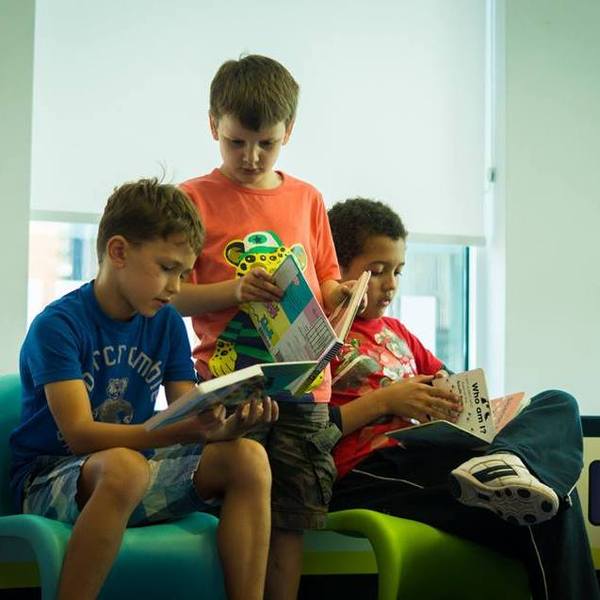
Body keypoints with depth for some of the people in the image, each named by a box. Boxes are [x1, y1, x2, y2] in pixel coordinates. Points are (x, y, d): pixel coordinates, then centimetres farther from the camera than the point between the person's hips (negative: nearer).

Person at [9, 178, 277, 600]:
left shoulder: (167, 323, 5)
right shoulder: (57, 325, -13)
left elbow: (189, 419, 2)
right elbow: (79, 434, -23)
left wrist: (225, 429, -23)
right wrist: (183, 431, -36)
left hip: (138, 467, 6)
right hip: (50, 478, -6)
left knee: (248, 458, -15)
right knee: (124, 465, -39)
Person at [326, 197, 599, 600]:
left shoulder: (395, 331, 29)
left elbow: (448, 386, 33)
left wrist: (460, 397, 8)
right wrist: (383, 401, -11)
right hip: (369, 474, -9)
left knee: (558, 405, -16)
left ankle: (505, 462, -43)